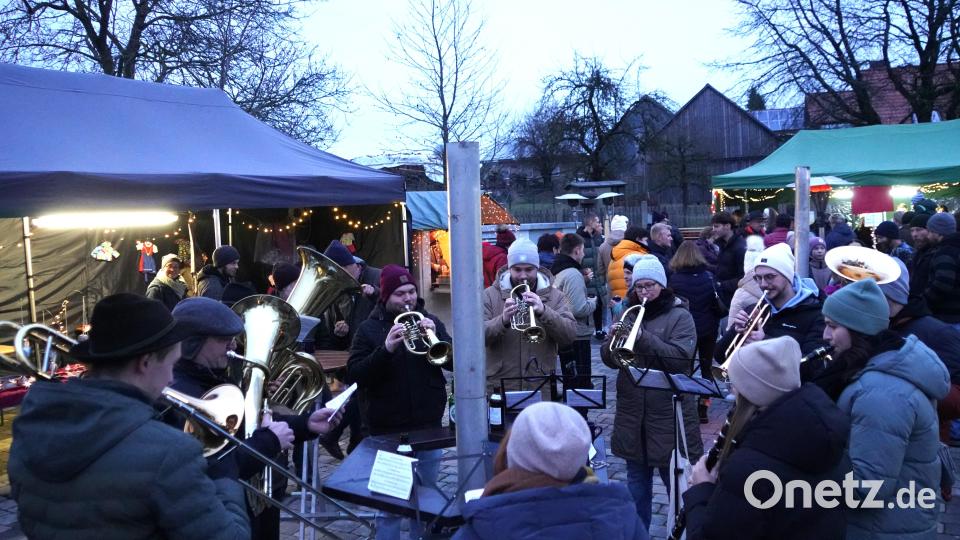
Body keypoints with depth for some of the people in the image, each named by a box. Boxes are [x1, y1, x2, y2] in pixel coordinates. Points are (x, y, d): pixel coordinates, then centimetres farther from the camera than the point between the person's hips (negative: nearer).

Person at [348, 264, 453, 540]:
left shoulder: (430, 321, 5)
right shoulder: (369, 329, -2)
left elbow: (454, 361, -3)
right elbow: (355, 374, -12)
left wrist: (434, 337, -20)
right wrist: (386, 348, -25)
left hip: (428, 426, 3)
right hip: (387, 430, -2)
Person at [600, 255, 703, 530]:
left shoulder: (680, 316, -4)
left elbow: (680, 358, -18)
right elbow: (609, 359, 4)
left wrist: (642, 337, -26)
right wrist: (613, 339, -17)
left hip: (668, 414, -4)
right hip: (632, 414, 4)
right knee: (637, 483, 15)